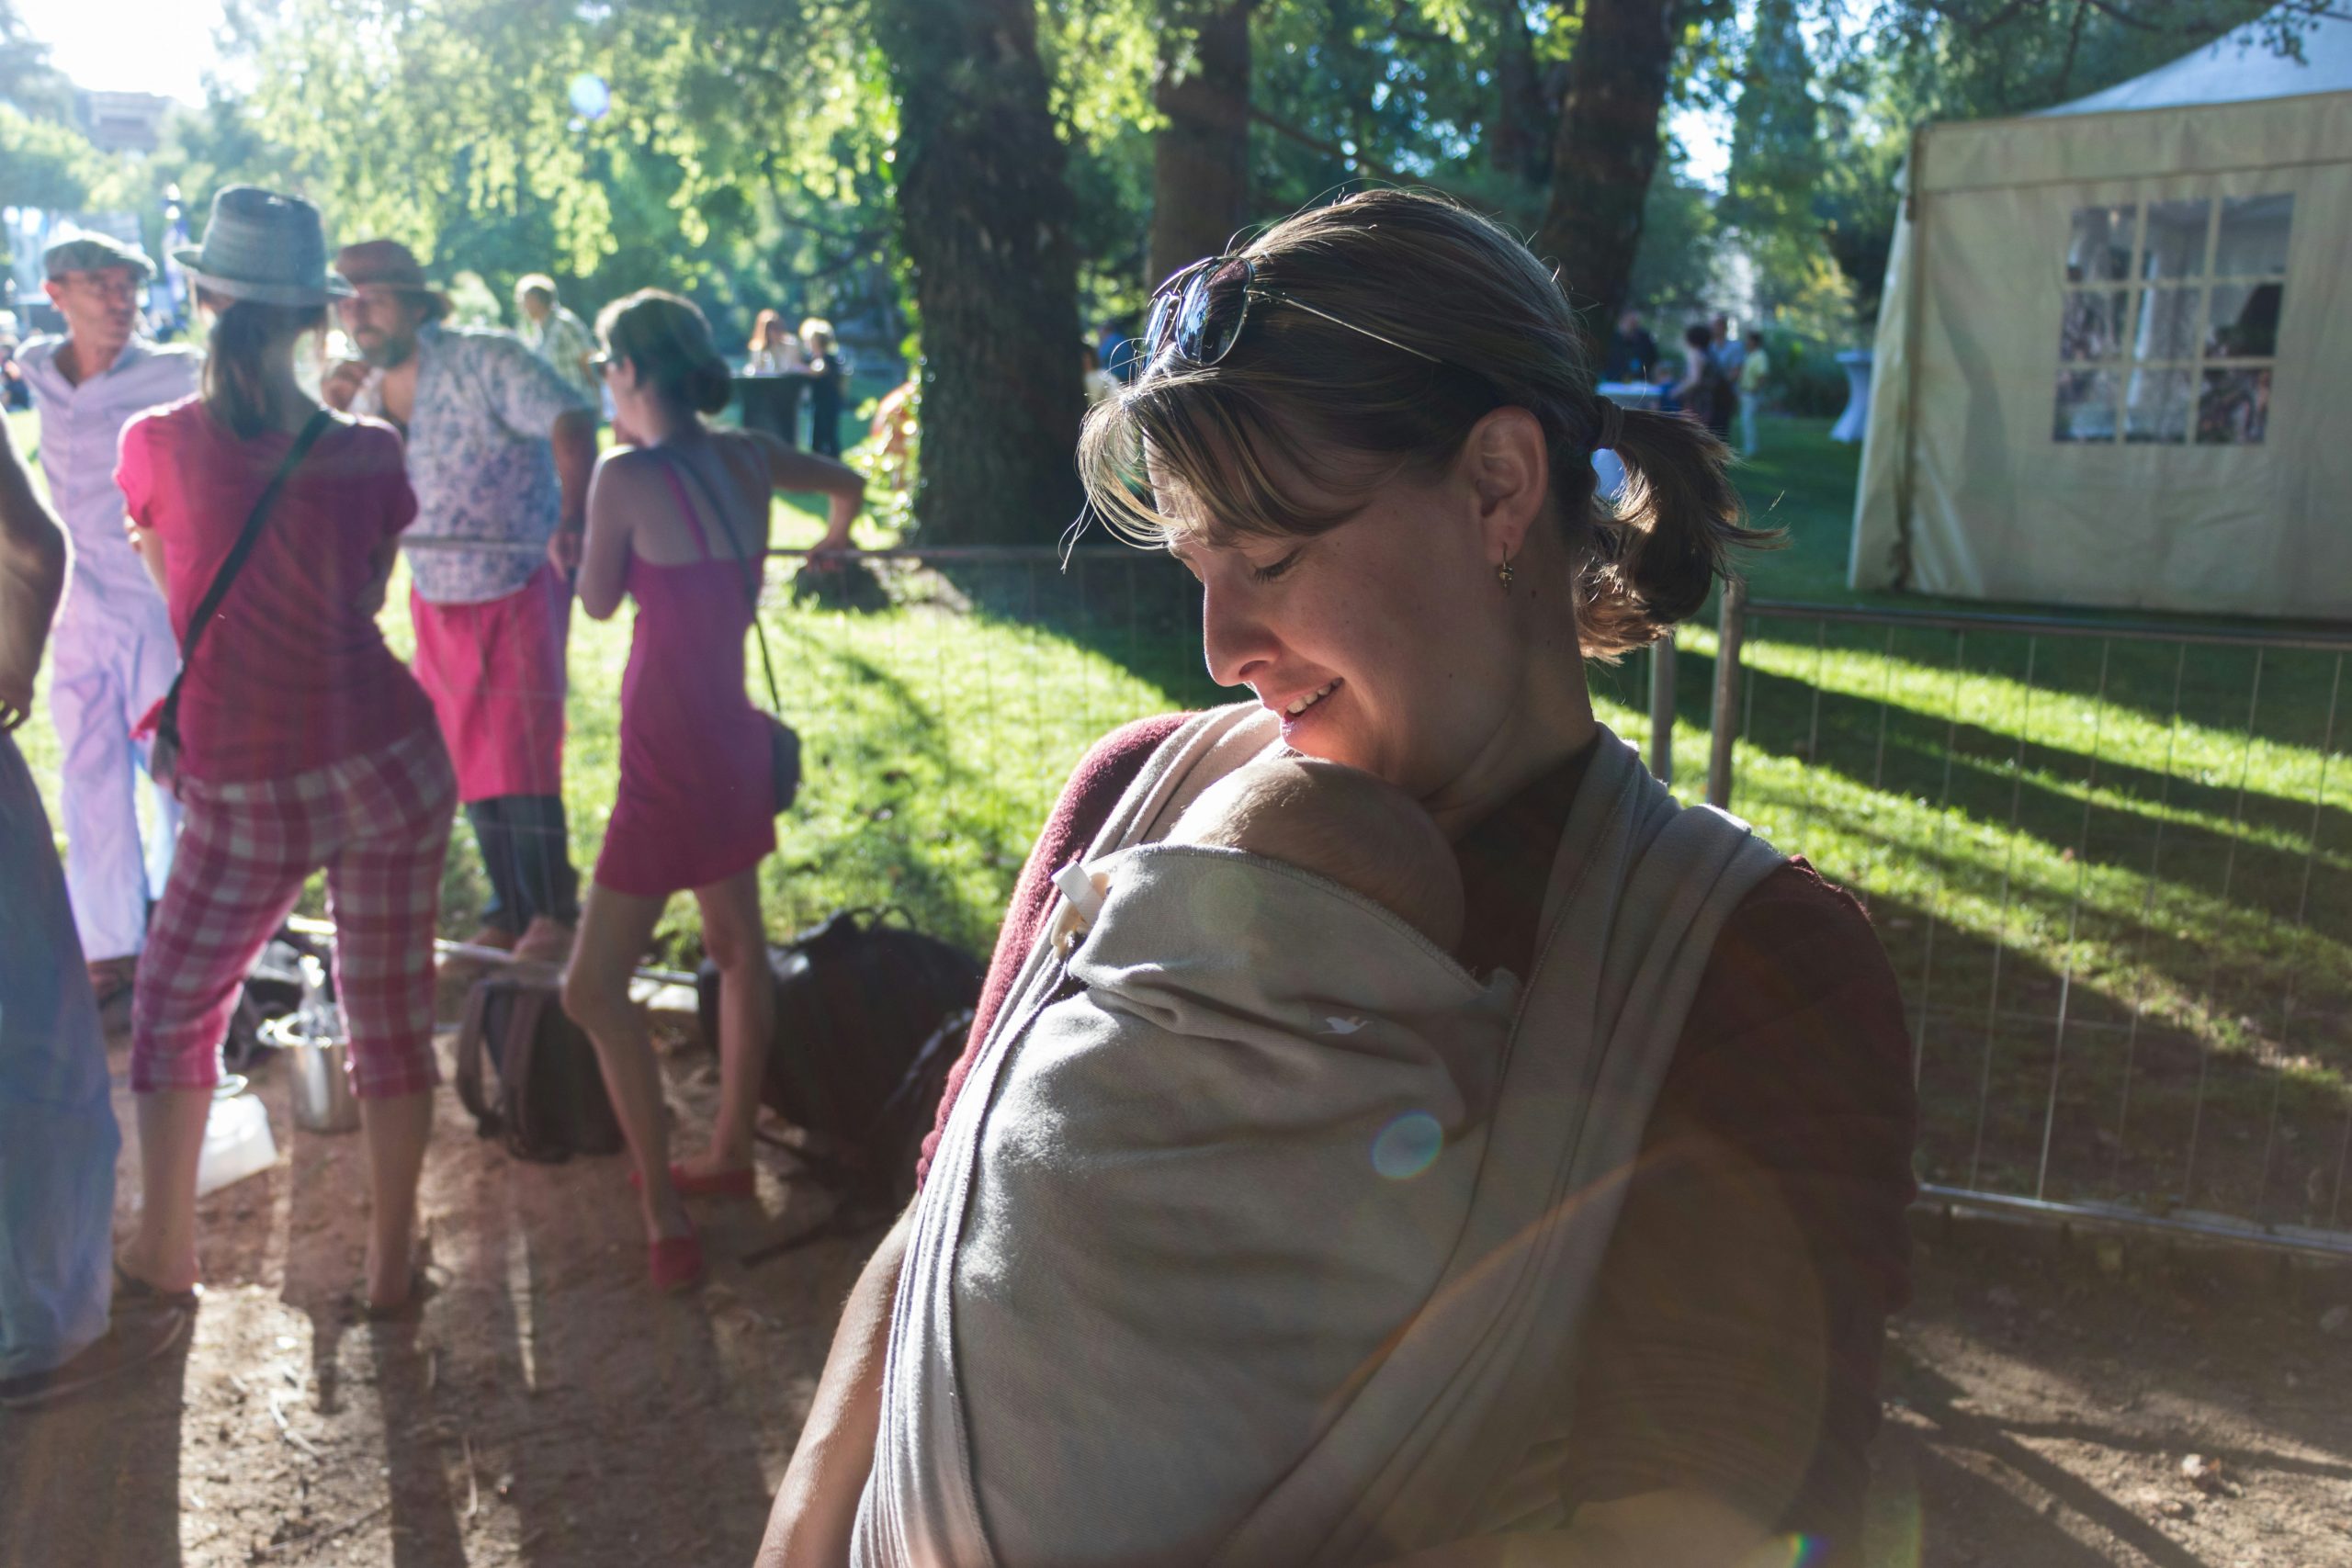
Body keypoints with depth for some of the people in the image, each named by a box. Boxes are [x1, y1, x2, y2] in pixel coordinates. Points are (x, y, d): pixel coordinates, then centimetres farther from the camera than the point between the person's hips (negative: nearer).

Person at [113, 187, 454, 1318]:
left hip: (245, 795, -1)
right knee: (391, 1016, 11)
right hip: (389, 765, 1)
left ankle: (164, 1255, 28)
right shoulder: (367, 454, -5)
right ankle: (390, 1268, 22)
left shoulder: (156, 444, -5)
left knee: (174, 1010, 21)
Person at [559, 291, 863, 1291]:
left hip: (672, 757, -8)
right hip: (730, 739, 8)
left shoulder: (629, 475, -18)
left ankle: (665, 1214, 2)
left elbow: (599, 601, -4)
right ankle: (731, 1152, 35)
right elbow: (846, 484, 21)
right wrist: (835, 537, 43)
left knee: (593, 988, -2)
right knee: (736, 947, 19)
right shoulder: (748, 458, 2)